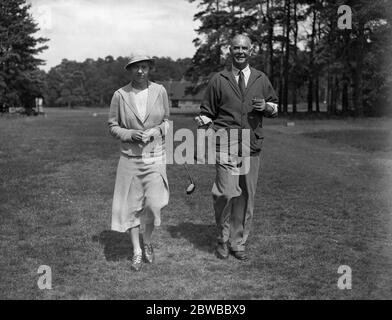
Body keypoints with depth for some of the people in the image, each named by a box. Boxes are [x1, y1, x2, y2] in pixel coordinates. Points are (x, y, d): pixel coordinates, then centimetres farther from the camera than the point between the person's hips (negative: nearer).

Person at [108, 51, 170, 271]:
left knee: (154, 204, -9)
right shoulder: (120, 95, -2)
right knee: (132, 205, 5)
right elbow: (113, 126, 5)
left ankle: (147, 242, 21)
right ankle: (137, 251, 22)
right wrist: (130, 134, -13)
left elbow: (167, 120, 12)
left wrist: (157, 130, -9)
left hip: (155, 157, 0)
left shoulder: (160, 91, 1)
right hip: (130, 158, 0)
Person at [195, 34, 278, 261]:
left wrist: (266, 107, -1)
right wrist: (203, 121, -8)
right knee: (227, 193, -16)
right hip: (226, 143, -3)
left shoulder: (261, 79, 14)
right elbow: (208, 111, 10)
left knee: (246, 197, 6)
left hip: (252, 146, 3)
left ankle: (238, 243, 19)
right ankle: (223, 240, 6)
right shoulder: (219, 80, 7)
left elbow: (275, 108, 20)